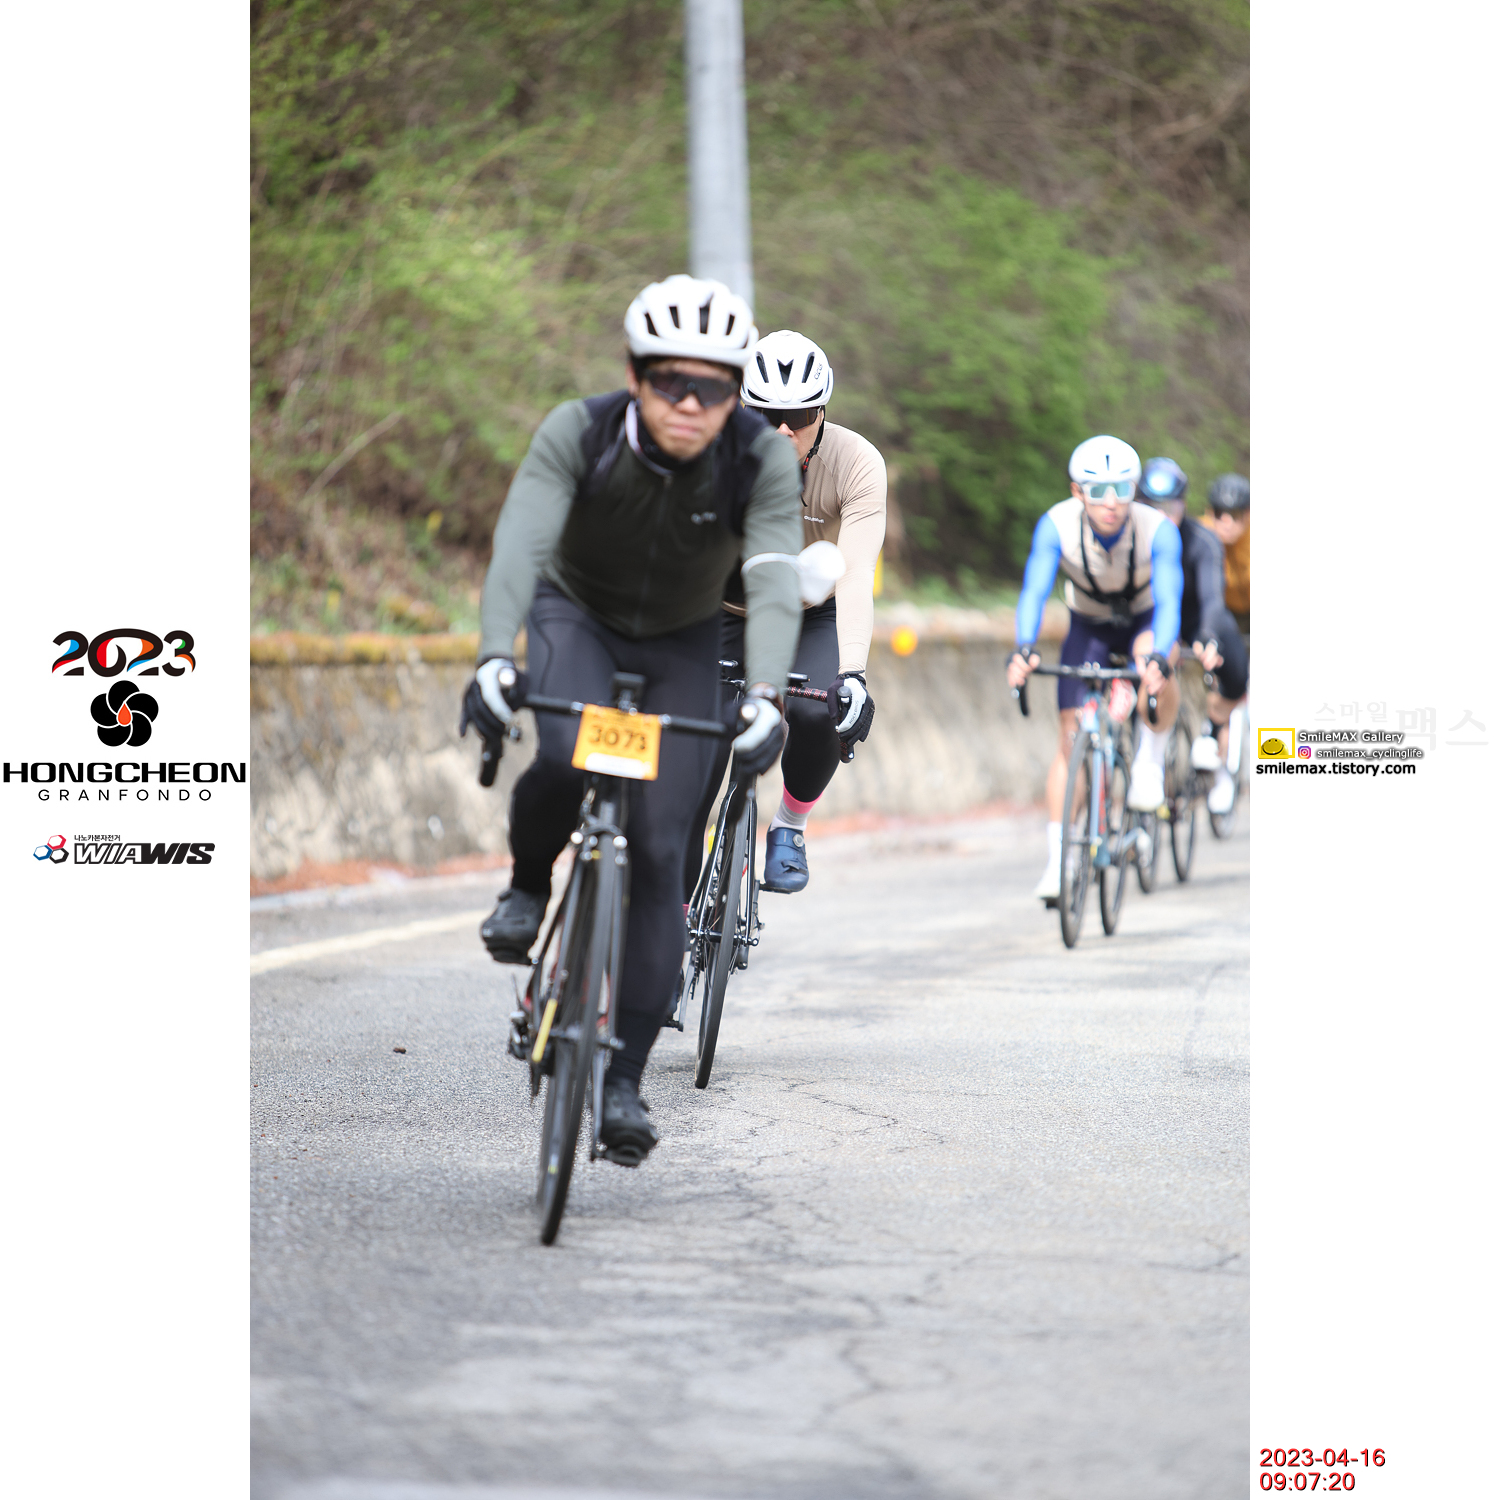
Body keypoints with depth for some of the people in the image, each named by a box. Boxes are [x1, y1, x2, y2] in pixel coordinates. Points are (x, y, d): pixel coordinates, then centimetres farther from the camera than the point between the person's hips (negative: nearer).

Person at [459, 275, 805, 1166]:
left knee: (659, 854, -9)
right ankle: (527, 889, -1)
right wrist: (495, 659, -55)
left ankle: (625, 1079, -2)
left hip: (682, 645, 1)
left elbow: (775, 582, -36)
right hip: (577, 617, -1)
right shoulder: (577, 433, -27)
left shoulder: (765, 461, -25)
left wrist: (765, 698, -53)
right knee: (567, 762, -34)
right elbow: (521, 543, -39)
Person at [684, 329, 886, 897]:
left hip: (814, 616, -1)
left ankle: (789, 828, -2)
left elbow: (856, 575, -36)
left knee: (816, 713, -31)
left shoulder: (857, 462, -27)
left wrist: (852, 674, -49)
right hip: (729, 613, 1)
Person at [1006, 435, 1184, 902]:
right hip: (1089, 627, 1)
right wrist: (1023, 649, -56)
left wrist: (1158, 657, -60)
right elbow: (1034, 592, -37)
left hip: (1146, 622, -1)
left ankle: (1151, 758, -12)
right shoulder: (1057, 526, -30)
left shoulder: (1159, 531, -32)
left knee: (1153, 657, -37)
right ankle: (1057, 860, -4)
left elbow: (1168, 601, -41)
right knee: (1071, 735, -10)